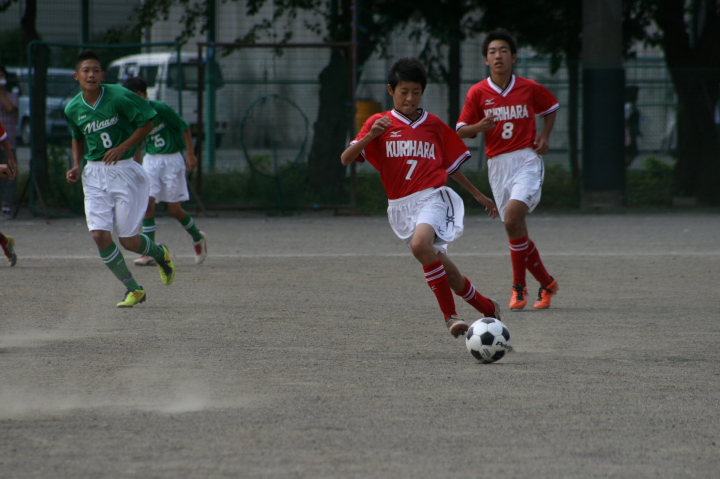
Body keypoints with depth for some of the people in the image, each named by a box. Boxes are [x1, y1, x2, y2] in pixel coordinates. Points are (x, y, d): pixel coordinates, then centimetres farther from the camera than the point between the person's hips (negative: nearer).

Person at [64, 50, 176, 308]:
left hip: (123, 170, -4)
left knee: (128, 241, -2)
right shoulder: (73, 109, 1)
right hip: (94, 175, 4)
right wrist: (76, 166, 4)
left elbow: (146, 123, -5)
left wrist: (123, 147, -15)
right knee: (99, 235, -11)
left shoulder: (119, 97, -13)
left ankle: (160, 253, 35)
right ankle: (133, 289, 5)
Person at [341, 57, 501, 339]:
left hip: (432, 198, -2)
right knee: (439, 264, 5)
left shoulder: (434, 125, 10)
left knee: (421, 244, -31)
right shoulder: (380, 123, 5)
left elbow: (451, 165, 23)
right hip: (400, 207, 2)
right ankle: (486, 307, 25)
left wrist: (478, 195, 28)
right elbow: (345, 159, -5)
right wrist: (370, 136, -21)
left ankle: (450, 315, -23)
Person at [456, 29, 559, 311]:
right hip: (497, 166, 3)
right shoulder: (477, 93, 2)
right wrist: (478, 127, -17)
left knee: (512, 221, -22)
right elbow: (461, 131, 5)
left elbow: (551, 108, 21)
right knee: (517, 233, 5)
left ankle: (519, 286, -9)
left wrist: (545, 136, 6)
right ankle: (546, 283, 22)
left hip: (527, 161, -3)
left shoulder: (529, 89, 2)